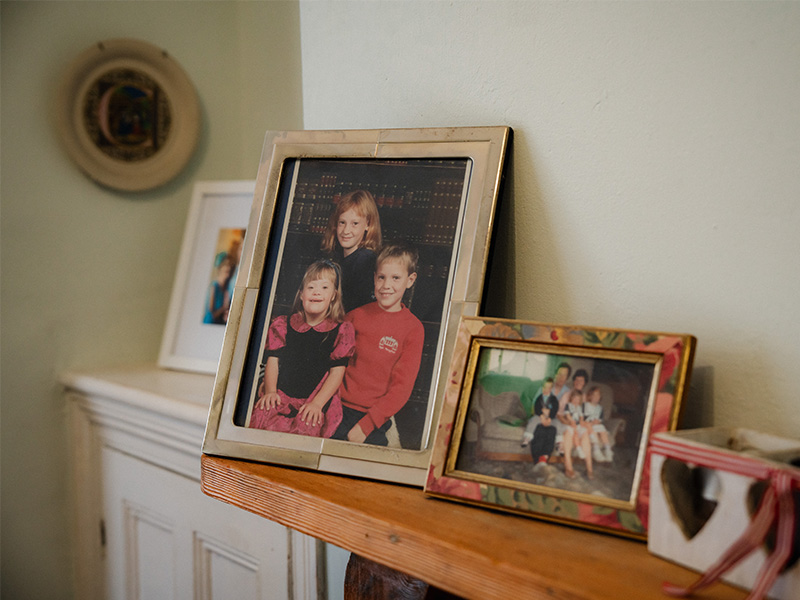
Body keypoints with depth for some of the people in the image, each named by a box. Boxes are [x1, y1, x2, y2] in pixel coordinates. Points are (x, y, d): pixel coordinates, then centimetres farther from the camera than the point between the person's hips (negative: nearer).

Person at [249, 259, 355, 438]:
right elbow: (273, 360, 12)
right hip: (280, 396, 2)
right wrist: (270, 391, -6)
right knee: (262, 416, -29)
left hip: (318, 399, -2)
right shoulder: (282, 325, 14)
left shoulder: (342, 331, 7)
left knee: (306, 428, -33)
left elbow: (337, 372, 2)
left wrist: (316, 403, -10)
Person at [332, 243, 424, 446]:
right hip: (339, 407, 2)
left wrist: (365, 425, -13)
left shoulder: (413, 329, -3)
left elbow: (401, 387, -5)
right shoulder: (356, 315, 4)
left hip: (376, 417, -2)